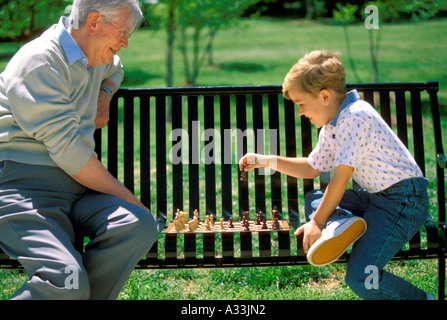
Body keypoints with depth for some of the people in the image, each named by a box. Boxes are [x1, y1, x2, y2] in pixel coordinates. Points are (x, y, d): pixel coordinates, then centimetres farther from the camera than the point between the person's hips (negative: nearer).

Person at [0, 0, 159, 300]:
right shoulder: (39, 61, -10)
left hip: (78, 183, 8)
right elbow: (66, 149, -17)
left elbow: (115, 69, 45)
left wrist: (104, 96, 20)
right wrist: (125, 196, -11)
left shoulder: (95, 56, 17)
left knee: (140, 225, -23)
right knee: (68, 281, -31)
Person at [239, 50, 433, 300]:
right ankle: (343, 223, -16)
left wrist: (317, 223, -12)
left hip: (404, 199, -10)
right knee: (313, 199, 14)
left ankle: (420, 297, -1)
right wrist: (266, 161, 19)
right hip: (376, 196, 10)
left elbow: (341, 177, -19)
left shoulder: (355, 116, -19)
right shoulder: (331, 126, 11)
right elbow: (312, 168, 26)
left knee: (360, 278, -22)